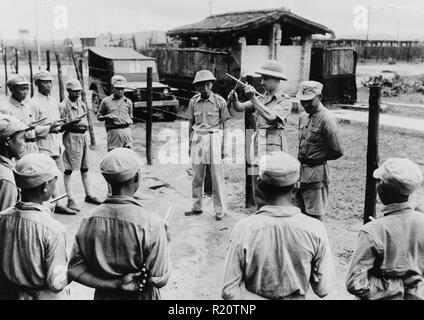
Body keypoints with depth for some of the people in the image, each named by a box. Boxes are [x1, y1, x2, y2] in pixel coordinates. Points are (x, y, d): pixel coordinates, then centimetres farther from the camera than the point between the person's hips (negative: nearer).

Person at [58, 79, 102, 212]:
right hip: (71, 137, -7)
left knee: (85, 168, 14)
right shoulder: (63, 106, -9)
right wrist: (71, 124, -25)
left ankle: (89, 195, 24)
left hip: (84, 136, 7)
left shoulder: (81, 104, 13)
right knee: (69, 169, -3)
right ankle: (70, 200, 1)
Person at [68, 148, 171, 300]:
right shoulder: (151, 224, -23)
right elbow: (159, 279, -19)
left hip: (103, 296, 4)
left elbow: (74, 269, -7)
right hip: (140, 297, -3)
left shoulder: (89, 219, -11)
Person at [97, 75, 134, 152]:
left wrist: (129, 122, 8)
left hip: (126, 131, 2)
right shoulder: (106, 101, 7)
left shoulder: (128, 102, 15)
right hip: (113, 131, -2)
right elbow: (99, 116, 12)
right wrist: (107, 116, -7)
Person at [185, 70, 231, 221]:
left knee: (217, 176, -1)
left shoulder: (220, 101, -4)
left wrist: (224, 146, -3)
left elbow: (225, 126, 1)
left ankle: (220, 209, 9)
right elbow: (191, 124, 14)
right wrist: (189, 144, 12)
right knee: (197, 176, 8)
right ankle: (197, 207, 20)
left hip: (214, 139, -3)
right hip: (198, 140, 3)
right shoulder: (193, 102, 5)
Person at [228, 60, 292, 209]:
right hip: (258, 146, 7)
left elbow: (270, 117, -21)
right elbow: (240, 108, 10)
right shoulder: (262, 98, 15)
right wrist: (234, 100, -11)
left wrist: (253, 98, -23)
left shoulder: (285, 101, -4)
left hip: (274, 147, -7)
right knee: (258, 190, 10)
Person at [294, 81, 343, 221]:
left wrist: (317, 159, -5)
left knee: (314, 217, 1)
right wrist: (301, 159, 7)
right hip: (300, 172, 8)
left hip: (317, 173, -8)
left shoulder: (326, 119, -15)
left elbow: (337, 151, -13)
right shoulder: (303, 117, 9)